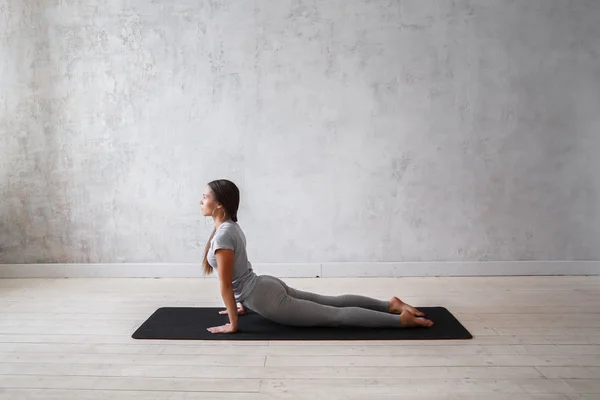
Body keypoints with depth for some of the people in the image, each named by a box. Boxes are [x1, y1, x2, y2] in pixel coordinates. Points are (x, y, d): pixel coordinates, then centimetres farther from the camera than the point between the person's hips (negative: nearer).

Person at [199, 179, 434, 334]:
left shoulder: (223, 235, -21)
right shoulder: (230, 226, 10)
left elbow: (225, 285, -21)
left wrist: (233, 324, -14)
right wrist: (242, 304, 27)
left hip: (268, 300, -9)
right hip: (267, 287, 9)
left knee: (335, 315, -6)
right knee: (332, 303, 17)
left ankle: (401, 319, -4)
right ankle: (390, 305, 20)